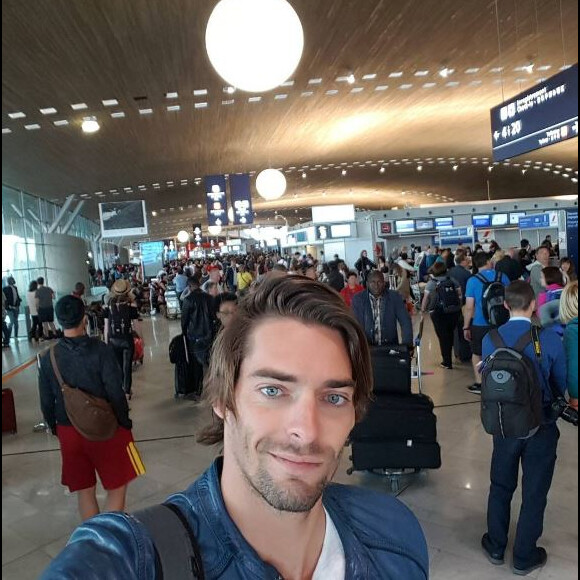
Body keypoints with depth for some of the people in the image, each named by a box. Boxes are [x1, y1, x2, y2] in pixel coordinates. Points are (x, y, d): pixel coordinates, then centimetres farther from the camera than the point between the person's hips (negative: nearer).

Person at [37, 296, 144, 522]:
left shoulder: (48, 358, -6)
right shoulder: (100, 350, -17)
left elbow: (46, 403, 2)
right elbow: (115, 393, -15)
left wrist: (55, 428, 17)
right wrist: (125, 422, -1)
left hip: (68, 432, 4)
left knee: (84, 491, 18)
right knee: (117, 487, 11)